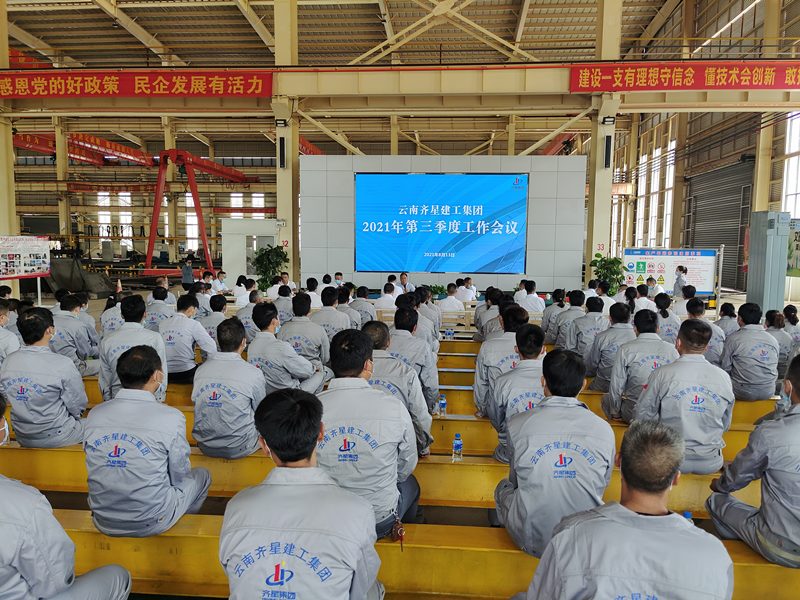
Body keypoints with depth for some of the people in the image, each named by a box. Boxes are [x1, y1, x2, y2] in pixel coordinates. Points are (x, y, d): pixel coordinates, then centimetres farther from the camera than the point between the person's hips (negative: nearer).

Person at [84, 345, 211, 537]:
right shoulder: (171, 418, -20)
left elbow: (98, 467, 8)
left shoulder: (94, 414, -6)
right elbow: (179, 474, -7)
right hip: (151, 524, -5)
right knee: (201, 474, 23)